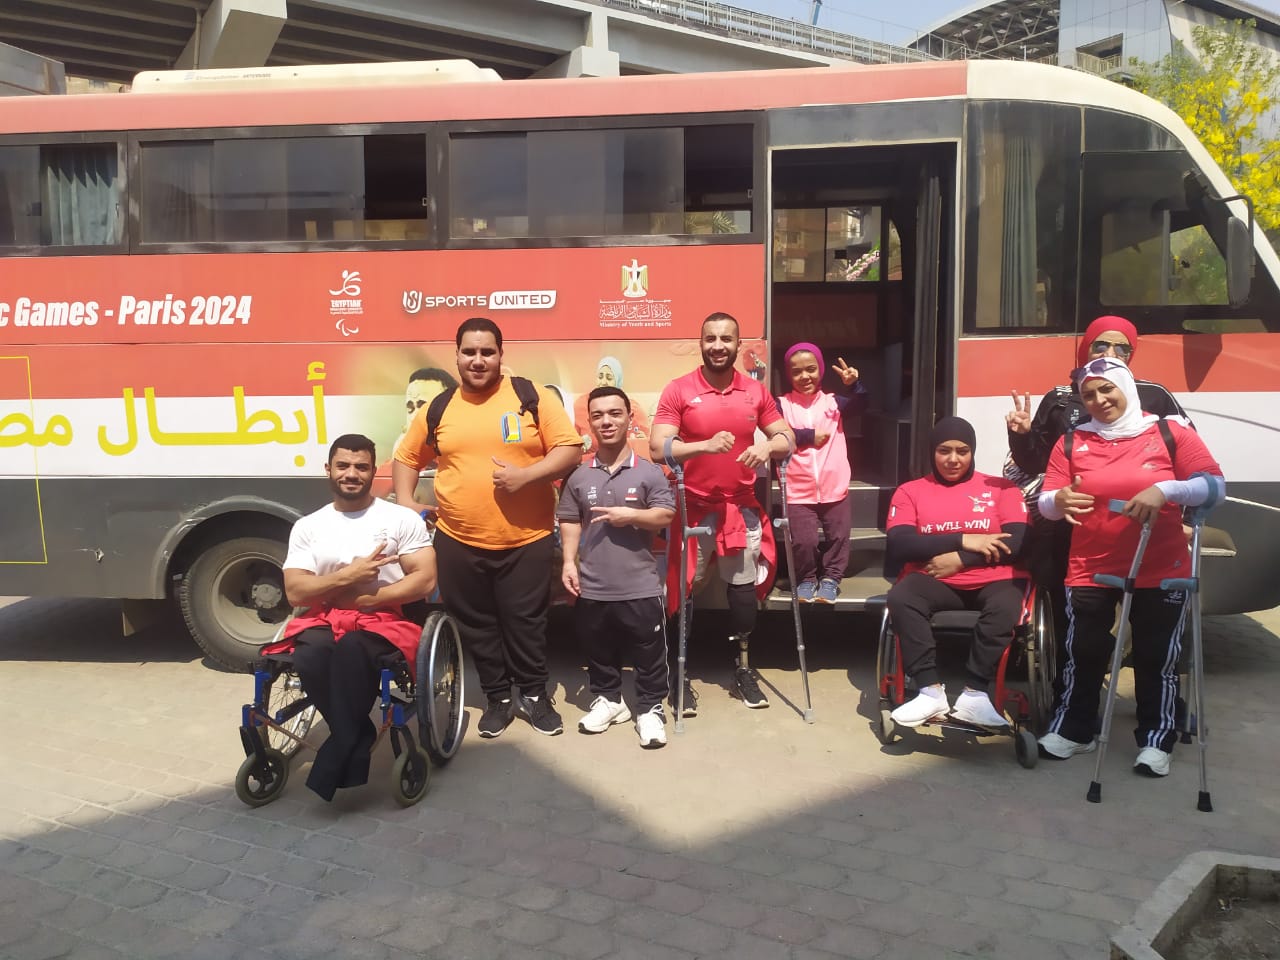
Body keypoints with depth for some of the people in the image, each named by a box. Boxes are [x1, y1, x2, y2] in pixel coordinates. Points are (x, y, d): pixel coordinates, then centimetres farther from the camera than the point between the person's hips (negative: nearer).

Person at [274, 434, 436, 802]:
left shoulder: (402, 519, 4)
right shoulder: (307, 527, 12)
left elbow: (425, 580, -4)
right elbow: (295, 592, 2)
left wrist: (363, 598, -10)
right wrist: (349, 575, -11)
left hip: (383, 617, -2)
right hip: (323, 618, 3)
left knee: (351, 650, -38)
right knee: (311, 657, -34)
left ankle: (335, 762, -26)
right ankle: (359, 740, -17)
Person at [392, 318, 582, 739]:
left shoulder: (532, 397, -3)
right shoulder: (438, 408, 5)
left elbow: (570, 448, -6)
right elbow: (407, 457, 17)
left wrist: (526, 475, -18)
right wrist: (404, 502, 3)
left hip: (526, 540, -2)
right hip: (457, 542, 3)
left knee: (525, 622, 8)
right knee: (476, 625, 13)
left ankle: (533, 694, 29)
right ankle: (498, 697, 31)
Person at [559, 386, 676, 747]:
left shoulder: (650, 472, -3)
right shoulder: (578, 477, 4)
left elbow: (665, 516, -5)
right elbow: (570, 522, 7)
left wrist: (630, 515, -18)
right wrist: (569, 561, -3)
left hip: (641, 586, -2)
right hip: (592, 587, 3)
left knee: (649, 654, 6)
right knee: (599, 652, 17)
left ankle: (650, 708, 22)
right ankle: (608, 699, 36)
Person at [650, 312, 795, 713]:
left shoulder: (756, 391, 4)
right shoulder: (678, 390, -7)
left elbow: (788, 440, 9)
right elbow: (657, 448, -14)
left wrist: (769, 446, -14)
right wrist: (706, 445, -29)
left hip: (742, 507, 3)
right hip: (693, 509, -3)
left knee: (743, 586, 10)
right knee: (683, 590, 1)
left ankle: (743, 668, 27)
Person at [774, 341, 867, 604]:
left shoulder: (833, 402, 5)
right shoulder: (782, 404, 0)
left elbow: (860, 405, -12)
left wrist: (854, 384, -29)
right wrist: (809, 436, -12)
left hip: (835, 489, 2)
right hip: (798, 492, -2)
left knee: (838, 536, 8)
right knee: (803, 541, -4)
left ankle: (830, 578, 26)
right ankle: (806, 579, 19)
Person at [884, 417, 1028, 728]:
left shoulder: (1001, 488, 10)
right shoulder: (910, 491, 9)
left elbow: (1017, 543, -3)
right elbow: (899, 543, -6)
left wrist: (960, 559, -12)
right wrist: (963, 541, -12)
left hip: (990, 582, 0)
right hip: (934, 581, 1)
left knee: (1006, 605, -34)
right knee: (900, 597, -31)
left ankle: (974, 694, -25)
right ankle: (931, 691, -25)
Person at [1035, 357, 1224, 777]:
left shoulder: (1170, 433, -2)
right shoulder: (1071, 443, 3)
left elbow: (1215, 485, -7)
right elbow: (1044, 503, 0)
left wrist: (1165, 490, -24)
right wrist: (1060, 500, -24)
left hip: (1161, 572, -1)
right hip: (1089, 571, 2)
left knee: (1156, 657, 5)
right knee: (1083, 653, 4)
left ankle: (1156, 740, 18)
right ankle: (1072, 730, 18)